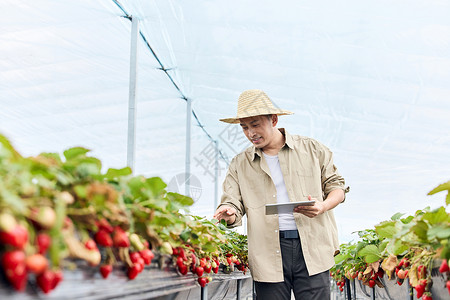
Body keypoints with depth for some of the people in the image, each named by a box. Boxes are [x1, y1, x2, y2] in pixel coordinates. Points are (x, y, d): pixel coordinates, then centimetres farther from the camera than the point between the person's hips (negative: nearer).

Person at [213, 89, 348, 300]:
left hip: (311, 248, -1)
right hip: (268, 255, 1)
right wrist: (229, 214, -17)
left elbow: (336, 186, 13)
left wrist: (323, 207, -8)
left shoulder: (312, 149, 10)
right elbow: (232, 203, 7)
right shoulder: (239, 164, 13)